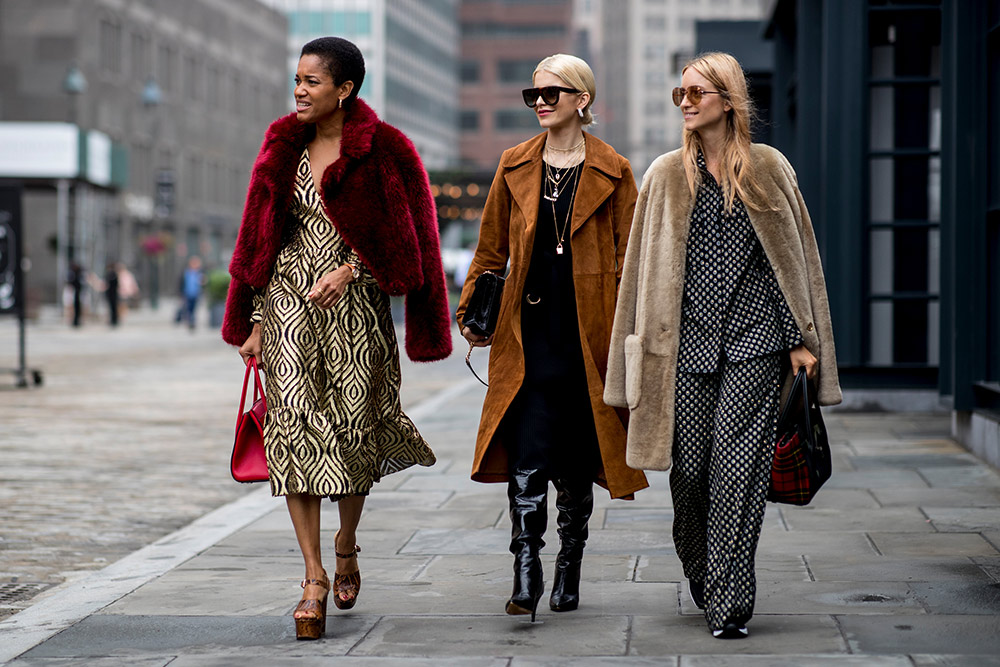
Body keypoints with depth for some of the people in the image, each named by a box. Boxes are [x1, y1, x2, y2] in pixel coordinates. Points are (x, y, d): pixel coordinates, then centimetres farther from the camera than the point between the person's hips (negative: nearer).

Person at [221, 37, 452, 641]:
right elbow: (262, 238, 12)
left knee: (354, 430, 3)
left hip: (355, 304, -3)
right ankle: (315, 579, -8)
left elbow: (405, 240, -3)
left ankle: (347, 546, 31)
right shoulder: (286, 148, 10)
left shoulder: (384, 151, -3)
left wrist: (349, 270, -16)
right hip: (290, 302, 3)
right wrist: (255, 320, 8)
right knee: (296, 430, -8)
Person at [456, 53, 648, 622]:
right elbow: (492, 250, 16)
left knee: (577, 459, 7)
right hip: (529, 334, 1)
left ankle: (569, 572, 20)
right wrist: (472, 313, 9)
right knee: (528, 456, -10)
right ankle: (526, 574, -8)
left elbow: (628, 260, 3)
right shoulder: (515, 167, 9)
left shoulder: (613, 173, 2)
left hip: (587, 336, -1)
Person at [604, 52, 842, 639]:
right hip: (688, 340, 2)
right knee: (688, 467, 2)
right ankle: (703, 580, 25)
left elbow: (795, 257, 8)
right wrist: (643, 349, 7)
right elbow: (645, 267, 11)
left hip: (753, 336, -2)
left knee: (736, 466, -10)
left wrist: (802, 339, 3)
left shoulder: (768, 169, 7)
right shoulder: (667, 175, 10)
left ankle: (728, 603, -8)